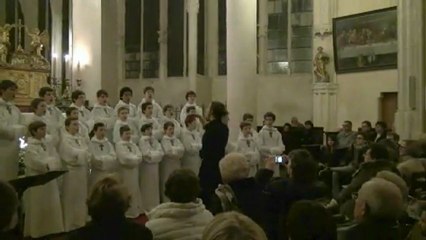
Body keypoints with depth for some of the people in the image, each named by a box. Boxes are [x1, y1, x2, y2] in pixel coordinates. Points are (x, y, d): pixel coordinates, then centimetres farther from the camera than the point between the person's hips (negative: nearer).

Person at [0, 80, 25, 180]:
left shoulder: (15, 109, 13)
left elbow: (23, 128, 12)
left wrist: (11, 130, -5)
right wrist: (14, 129, -6)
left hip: (13, 149, 5)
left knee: (11, 178, 9)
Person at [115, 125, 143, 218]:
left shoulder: (133, 145, 14)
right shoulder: (119, 145, -7)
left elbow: (139, 156, 3)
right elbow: (124, 158, -19)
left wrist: (132, 158, -14)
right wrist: (135, 158, -8)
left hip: (134, 170, 7)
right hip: (125, 171, -7)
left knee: (135, 191, 11)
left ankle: (136, 210, 19)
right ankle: (127, 212, 2)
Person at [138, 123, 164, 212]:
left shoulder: (154, 140, 11)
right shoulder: (142, 140, -9)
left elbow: (161, 152, 2)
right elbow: (147, 154, -18)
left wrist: (152, 154, -12)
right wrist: (156, 153, -8)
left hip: (155, 165, 6)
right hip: (146, 166, -6)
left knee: (155, 186, 12)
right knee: (147, 187, 0)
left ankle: (154, 205, 22)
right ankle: (146, 207, 8)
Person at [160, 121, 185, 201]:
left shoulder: (176, 139, 10)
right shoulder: (164, 140, -7)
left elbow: (182, 149, -2)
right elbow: (168, 151, -17)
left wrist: (173, 150, -14)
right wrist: (177, 150, -7)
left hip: (177, 163, 6)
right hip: (167, 163, -6)